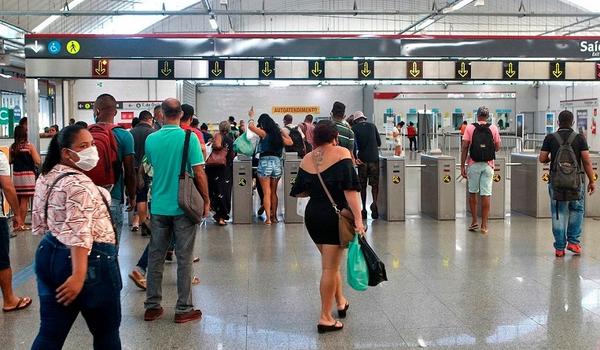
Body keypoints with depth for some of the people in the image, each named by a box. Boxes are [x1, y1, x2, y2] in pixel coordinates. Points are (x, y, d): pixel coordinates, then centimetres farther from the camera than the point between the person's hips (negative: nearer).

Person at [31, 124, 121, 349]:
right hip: (89, 261, -9)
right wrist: (78, 276, -31)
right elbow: (79, 234, -27)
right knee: (106, 330, 10)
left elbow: (39, 224, 17)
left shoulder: (45, 178, 10)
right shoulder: (79, 184, -19)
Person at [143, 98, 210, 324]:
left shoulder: (151, 139, 0)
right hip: (183, 206, -3)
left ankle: (152, 307, 19)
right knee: (184, 258, 5)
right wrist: (206, 201, -2)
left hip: (159, 206, 3)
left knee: (155, 256, 12)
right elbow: (199, 173, -12)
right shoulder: (189, 139, -12)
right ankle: (183, 309, 10)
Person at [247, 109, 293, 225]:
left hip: (265, 163, -5)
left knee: (266, 193, -2)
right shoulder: (279, 135, 9)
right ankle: (274, 216, 21)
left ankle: (268, 218, -7)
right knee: (274, 192, 15)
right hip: (277, 163, 5)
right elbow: (290, 142, 19)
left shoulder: (264, 133, -4)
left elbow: (251, 126, -7)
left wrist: (251, 117, 11)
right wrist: (282, 131, 23)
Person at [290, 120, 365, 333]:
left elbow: (299, 192, 9)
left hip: (312, 216, 5)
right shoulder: (341, 154, -9)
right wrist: (358, 219, -21)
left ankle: (341, 302, 38)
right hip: (335, 216, -5)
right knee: (330, 267, 1)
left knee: (330, 263, 23)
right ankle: (325, 318, 7)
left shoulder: (306, 160, 4)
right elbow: (350, 189, -18)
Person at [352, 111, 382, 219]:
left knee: (362, 185, 8)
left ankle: (364, 209, 9)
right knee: (375, 183, 8)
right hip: (374, 158, 1)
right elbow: (379, 142, 10)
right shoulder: (372, 126, 7)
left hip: (362, 159, -1)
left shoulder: (354, 128, 0)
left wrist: (355, 157, -2)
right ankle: (374, 202, -16)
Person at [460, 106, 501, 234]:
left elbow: (464, 148, -6)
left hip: (473, 164, 0)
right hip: (488, 165, 1)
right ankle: (484, 225, 1)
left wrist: (462, 166, -2)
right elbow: (497, 147, 5)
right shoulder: (493, 129, 1)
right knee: (486, 194, 1)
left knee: (472, 193, 13)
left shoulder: (470, 128, -2)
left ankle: (474, 221, 14)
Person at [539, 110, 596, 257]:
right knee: (576, 210, 18)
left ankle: (559, 247, 8)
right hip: (575, 181, -1)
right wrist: (592, 181, 4)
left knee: (558, 214, 6)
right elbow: (586, 161, -4)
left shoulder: (550, 138, 0)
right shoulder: (580, 138, -1)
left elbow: (542, 159, 0)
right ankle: (574, 241, 12)